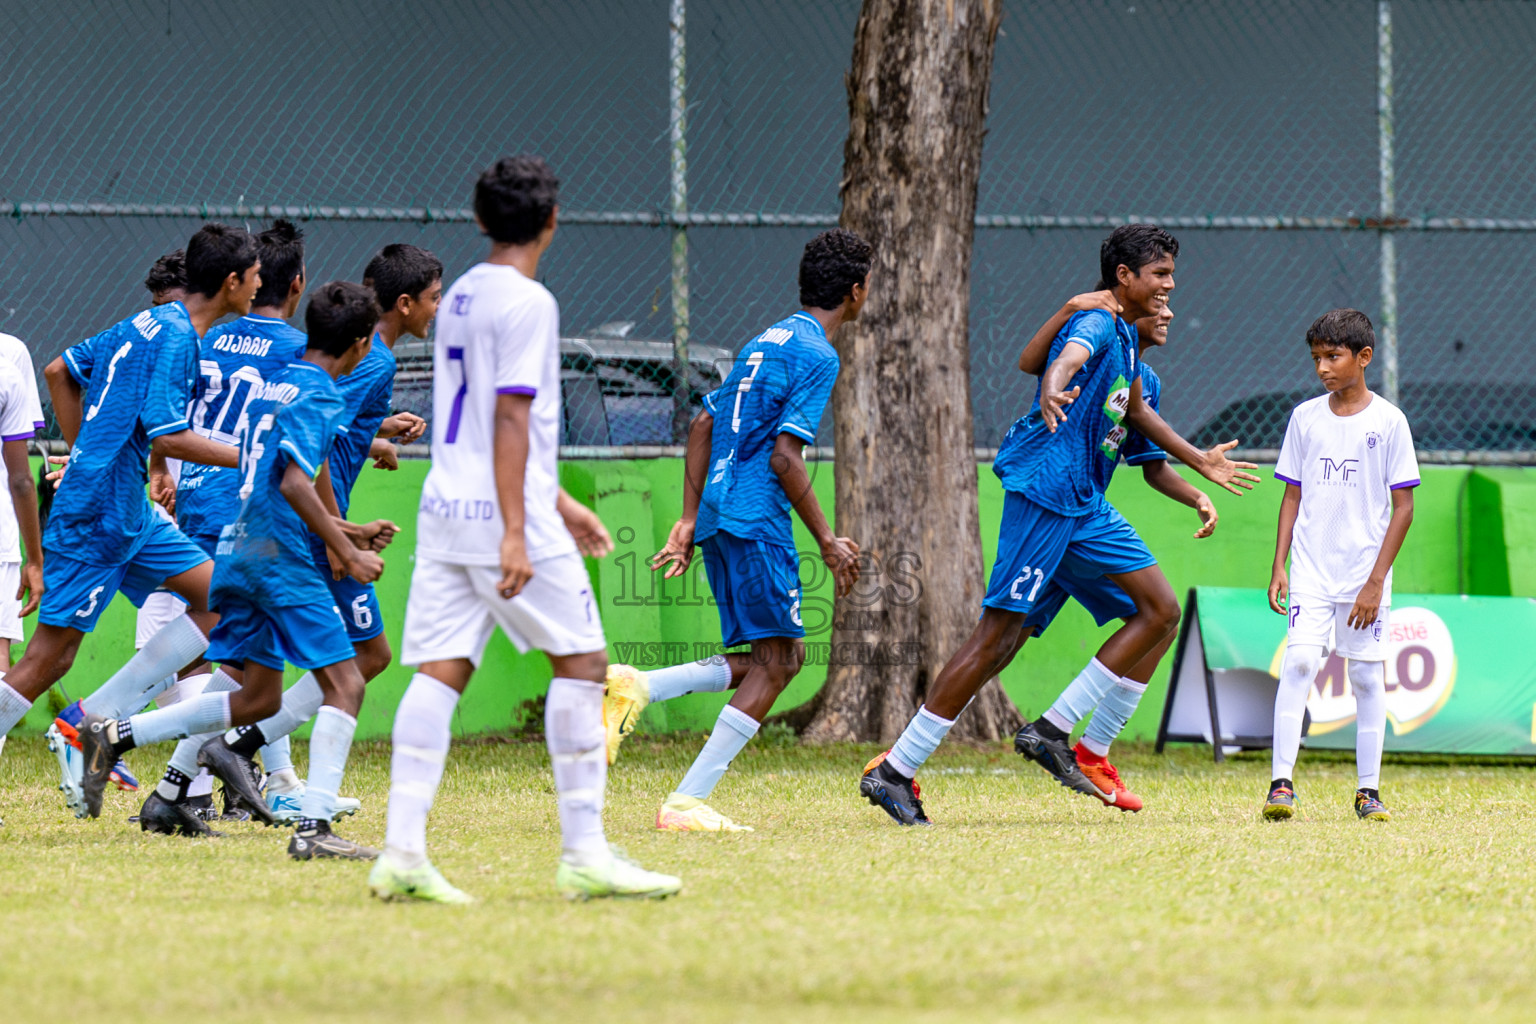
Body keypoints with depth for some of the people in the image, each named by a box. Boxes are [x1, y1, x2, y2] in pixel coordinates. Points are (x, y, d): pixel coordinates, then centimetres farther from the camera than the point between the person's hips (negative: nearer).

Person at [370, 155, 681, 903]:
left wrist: (558, 502, 32)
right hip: (503, 514, -8)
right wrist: (517, 532, -20)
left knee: (439, 672, 2)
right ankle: (584, 854, -2)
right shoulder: (527, 302, -10)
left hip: (445, 507, 8)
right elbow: (511, 420, -16)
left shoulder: (459, 299, 17)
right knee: (581, 661, 0)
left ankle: (403, 851, -7)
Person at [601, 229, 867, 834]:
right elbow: (784, 455, -16)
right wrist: (827, 541, -11)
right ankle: (686, 803, -13)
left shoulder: (767, 342, 19)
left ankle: (637, 688, -2)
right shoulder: (816, 355, -9)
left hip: (718, 520, 9)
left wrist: (690, 522, 21)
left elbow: (702, 427, 21)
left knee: (773, 658, 11)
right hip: (757, 522, -9)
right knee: (776, 661, -7)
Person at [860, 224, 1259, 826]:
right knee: (998, 634, -12)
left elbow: (1135, 411, 36)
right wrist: (1052, 394, -59)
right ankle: (893, 772, -9)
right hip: (1045, 489, -10)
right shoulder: (1097, 325, -12)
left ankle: (1051, 732, 3)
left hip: (1085, 504, 10)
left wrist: (1199, 462, 44)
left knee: (1160, 611, 3)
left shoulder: (1126, 336, 18)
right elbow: (1066, 360, -36)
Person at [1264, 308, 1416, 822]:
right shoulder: (1305, 418, 6)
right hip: (1311, 568, 2)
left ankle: (1368, 791, 9)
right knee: (1299, 661, -13)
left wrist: (1376, 581, -10)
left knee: (1367, 676, 1)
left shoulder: (1388, 421, -4)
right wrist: (1279, 565, 3)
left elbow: (1403, 508, -4)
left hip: (1364, 570, -2)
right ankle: (1281, 781, -15)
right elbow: (1292, 496, 12)